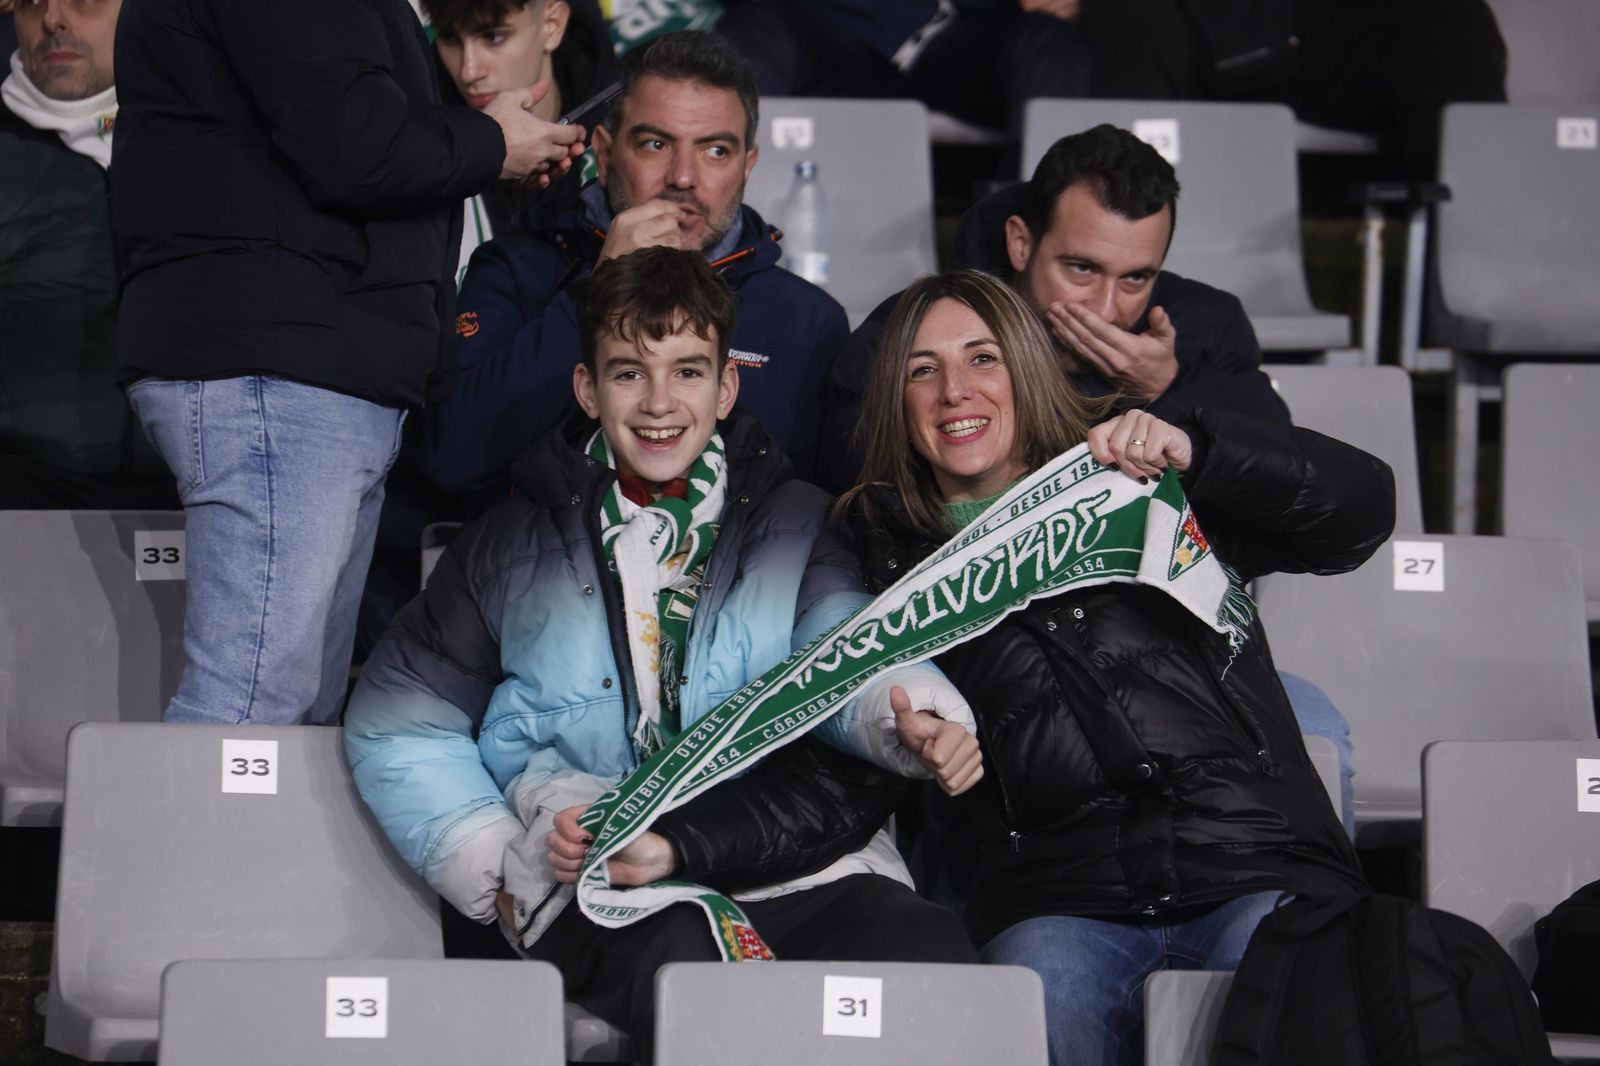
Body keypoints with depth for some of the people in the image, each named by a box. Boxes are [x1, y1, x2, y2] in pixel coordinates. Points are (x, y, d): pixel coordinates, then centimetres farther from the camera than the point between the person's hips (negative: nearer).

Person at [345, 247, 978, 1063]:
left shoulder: (802, 528, 17)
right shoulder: (514, 549, 17)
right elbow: (398, 725, 21)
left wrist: (916, 718, -27)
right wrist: (498, 869, 7)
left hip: (802, 865, 1)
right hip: (604, 893, 0)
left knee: (936, 959, -33)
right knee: (688, 967, -38)